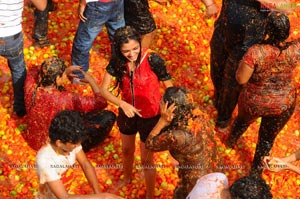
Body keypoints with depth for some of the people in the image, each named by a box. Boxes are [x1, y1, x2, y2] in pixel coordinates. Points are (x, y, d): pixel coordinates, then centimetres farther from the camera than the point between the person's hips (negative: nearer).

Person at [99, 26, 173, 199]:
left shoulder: (153, 60, -28)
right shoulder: (117, 61, -17)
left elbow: (170, 88, -21)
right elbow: (104, 89, -13)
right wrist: (122, 104, -29)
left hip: (150, 116, -4)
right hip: (128, 112, 4)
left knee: (147, 160, 12)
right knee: (127, 150, 28)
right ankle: (127, 178, 59)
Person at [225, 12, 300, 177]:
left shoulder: (255, 52, -34)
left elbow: (241, 79, -22)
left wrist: (244, 61, -5)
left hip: (253, 102, -1)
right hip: (283, 105, 1)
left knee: (243, 120, 34)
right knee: (267, 138, 26)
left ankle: (231, 141, 66)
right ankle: (256, 171, 47)